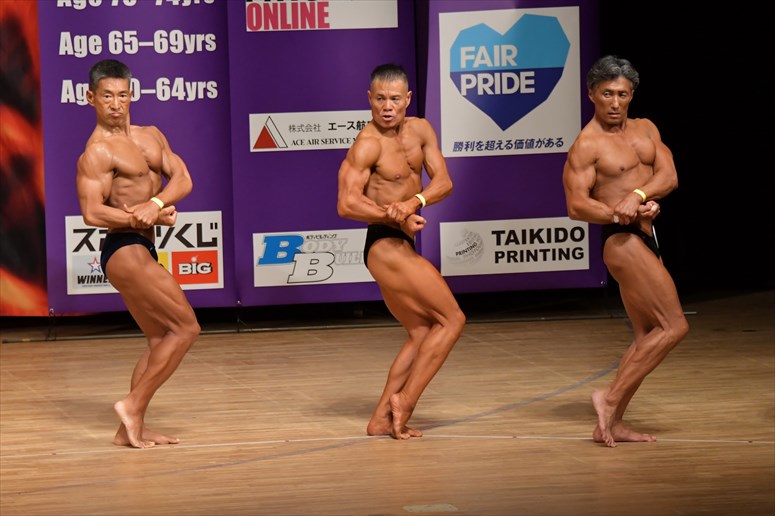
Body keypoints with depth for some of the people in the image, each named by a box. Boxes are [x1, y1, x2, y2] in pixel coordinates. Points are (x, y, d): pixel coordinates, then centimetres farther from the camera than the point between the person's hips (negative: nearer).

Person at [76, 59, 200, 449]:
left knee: (160, 341, 12)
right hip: (123, 249, -9)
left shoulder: (151, 136, 14)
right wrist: (149, 218, -19)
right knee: (186, 327, -11)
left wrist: (155, 203, -18)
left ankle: (131, 429, 14)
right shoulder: (97, 152, -11)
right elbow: (92, 213, -19)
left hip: (143, 251, 9)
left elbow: (182, 179, 2)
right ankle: (134, 405, -8)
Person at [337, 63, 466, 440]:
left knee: (422, 334, 13)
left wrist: (413, 202, -22)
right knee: (452, 320, -8)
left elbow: (444, 182, -2)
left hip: (400, 247, 9)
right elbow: (347, 204, -22)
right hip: (385, 245, -9)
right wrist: (399, 218, -26)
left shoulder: (420, 130, 8)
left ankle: (382, 419, 11)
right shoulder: (368, 144, -14)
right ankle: (405, 400, -7)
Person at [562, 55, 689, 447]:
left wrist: (637, 195, -20)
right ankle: (610, 398, -11)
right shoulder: (587, 145, -8)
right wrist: (617, 213, -30)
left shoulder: (644, 129, 12)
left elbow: (669, 177, -1)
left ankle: (611, 423, 11)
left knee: (646, 336, 10)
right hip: (623, 241, -8)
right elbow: (576, 205, -15)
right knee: (674, 326, -14)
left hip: (646, 240, 8)